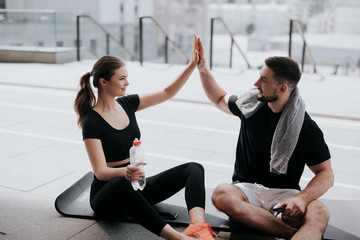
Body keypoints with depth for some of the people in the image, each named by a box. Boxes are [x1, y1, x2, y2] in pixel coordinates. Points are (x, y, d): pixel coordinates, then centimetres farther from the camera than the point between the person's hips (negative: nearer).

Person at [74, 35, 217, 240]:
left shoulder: (127, 104, 5)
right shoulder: (92, 121, -15)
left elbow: (167, 93, 10)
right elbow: (100, 172, -21)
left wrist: (193, 65, 2)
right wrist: (124, 173, -42)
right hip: (107, 195, -6)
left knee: (194, 169, -14)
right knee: (121, 184, -44)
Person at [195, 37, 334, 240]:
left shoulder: (307, 128, -7)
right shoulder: (251, 105, 4)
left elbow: (326, 175, -6)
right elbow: (220, 99, 25)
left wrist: (302, 198, -25)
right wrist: (203, 69, 13)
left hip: (283, 193, -2)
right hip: (247, 188, 3)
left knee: (319, 213, -36)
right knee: (222, 195, -35)